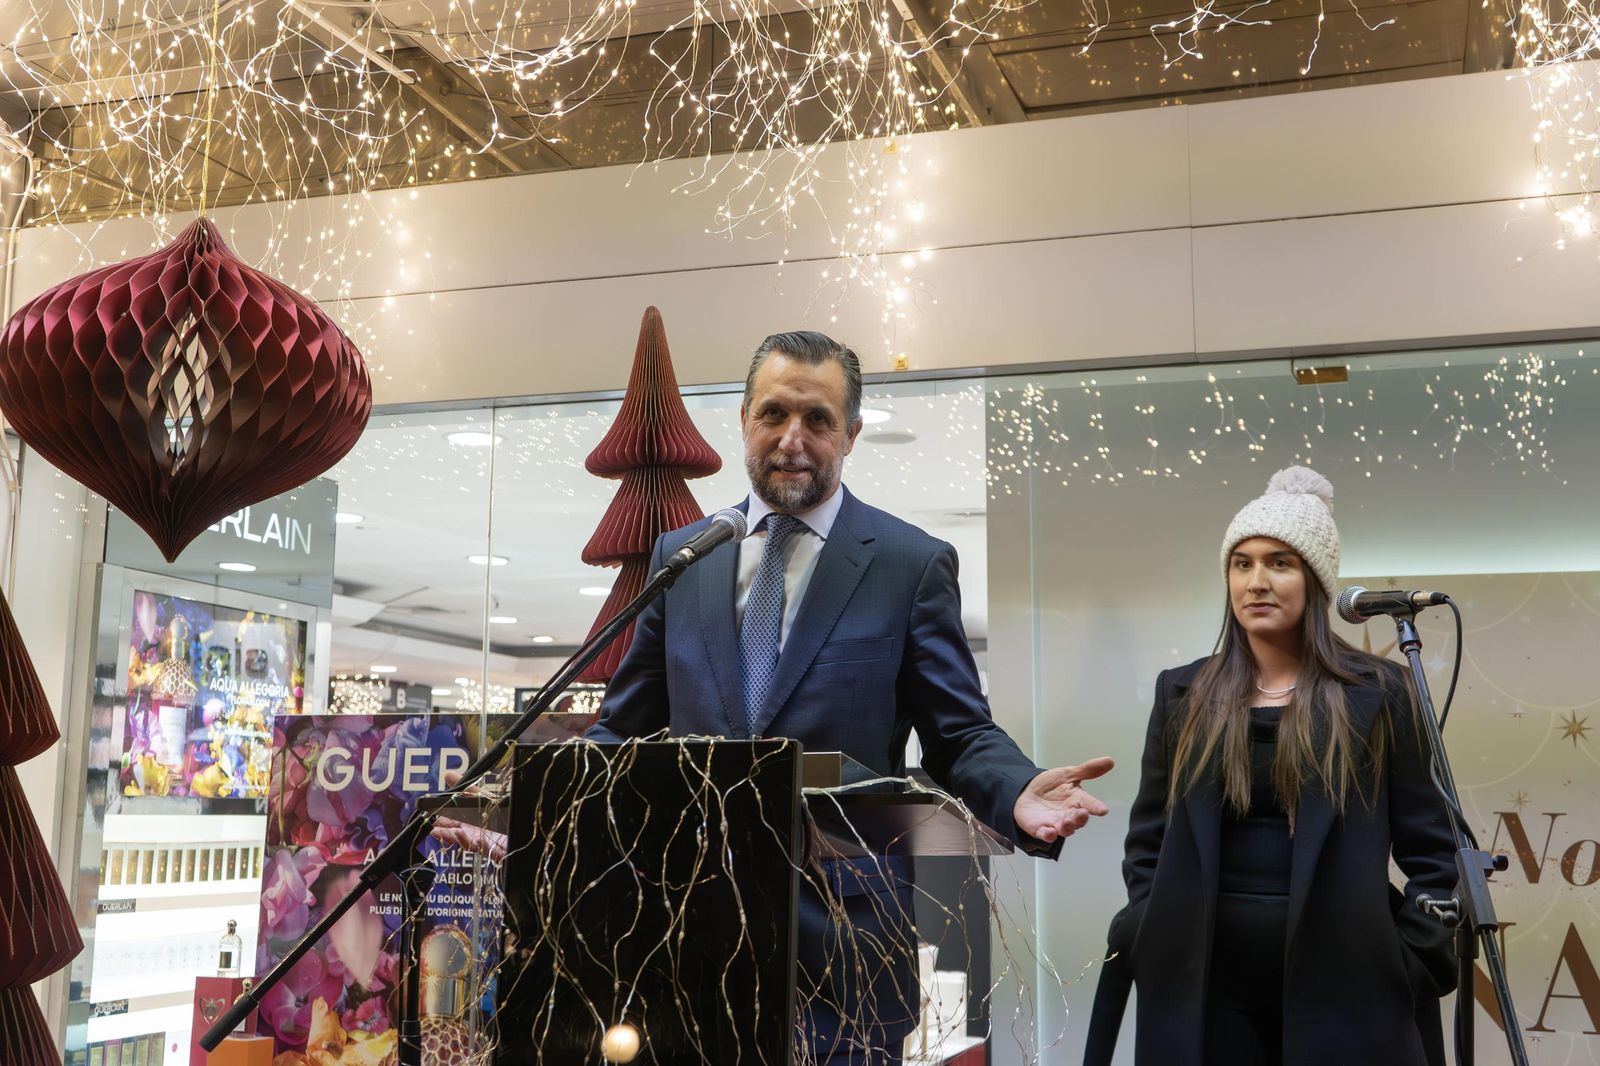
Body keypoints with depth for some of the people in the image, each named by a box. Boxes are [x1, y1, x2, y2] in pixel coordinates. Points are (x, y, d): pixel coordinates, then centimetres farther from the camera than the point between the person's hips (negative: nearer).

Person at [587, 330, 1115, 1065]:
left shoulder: (914, 564, -1)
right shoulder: (681, 555, 8)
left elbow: (960, 734, -1)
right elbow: (626, 724, 12)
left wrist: (1019, 793, -22)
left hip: (842, 930, -3)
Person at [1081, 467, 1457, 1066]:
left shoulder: (1376, 694, 0)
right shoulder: (1184, 696, 6)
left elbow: (1429, 849, 2)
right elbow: (1149, 841, 10)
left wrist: (1408, 967, -5)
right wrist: (1154, 946, 0)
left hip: (1342, 984, -2)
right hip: (1207, 985, 2)